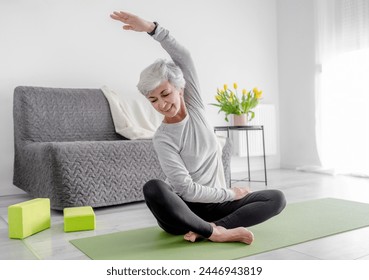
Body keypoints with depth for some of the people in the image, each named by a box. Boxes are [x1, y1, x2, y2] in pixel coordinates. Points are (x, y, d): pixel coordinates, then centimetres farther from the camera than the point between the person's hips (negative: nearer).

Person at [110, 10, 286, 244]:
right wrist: (230, 194, -13)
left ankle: (205, 229, -25)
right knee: (153, 188, -36)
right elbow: (186, 189, -19)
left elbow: (184, 57, -12)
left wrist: (151, 28, -22)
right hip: (184, 209, -4)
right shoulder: (162, 139, -11)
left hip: (216, 205, 4)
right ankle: (217, 231, -30)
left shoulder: (195, 107, 1)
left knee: (277, 198, -15)